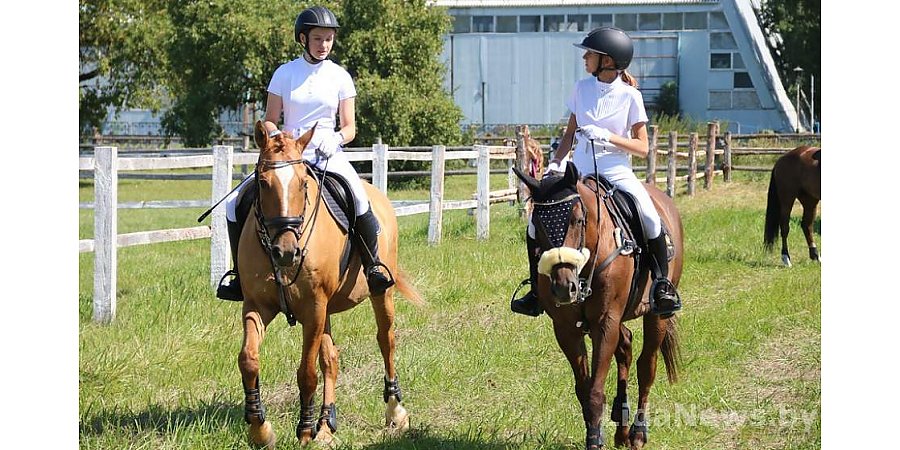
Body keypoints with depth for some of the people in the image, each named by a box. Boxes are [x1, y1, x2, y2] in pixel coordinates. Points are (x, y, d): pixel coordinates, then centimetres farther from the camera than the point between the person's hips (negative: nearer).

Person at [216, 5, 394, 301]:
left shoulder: (340, 77, 5)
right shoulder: (285, 73, 6)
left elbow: (350, 127, 5)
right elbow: (269, 121, 9)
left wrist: (336, 139, -17)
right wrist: (275, 136, -14)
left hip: (327, 154, -2)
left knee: (359, 199, -33)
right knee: (235, 203, -13)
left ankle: (373, 268, -19)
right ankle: (241, 274, 2)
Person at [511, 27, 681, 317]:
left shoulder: (630, 96, -5)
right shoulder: (582, 88, 6)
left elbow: (642, 148, -5)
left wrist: (608, 137, -20)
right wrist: (557, 162, -1)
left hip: (617, 171, -3)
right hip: (580, 170, 4)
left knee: (650, 219, -27)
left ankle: (662, 284, -7)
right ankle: (537, 291, 5)